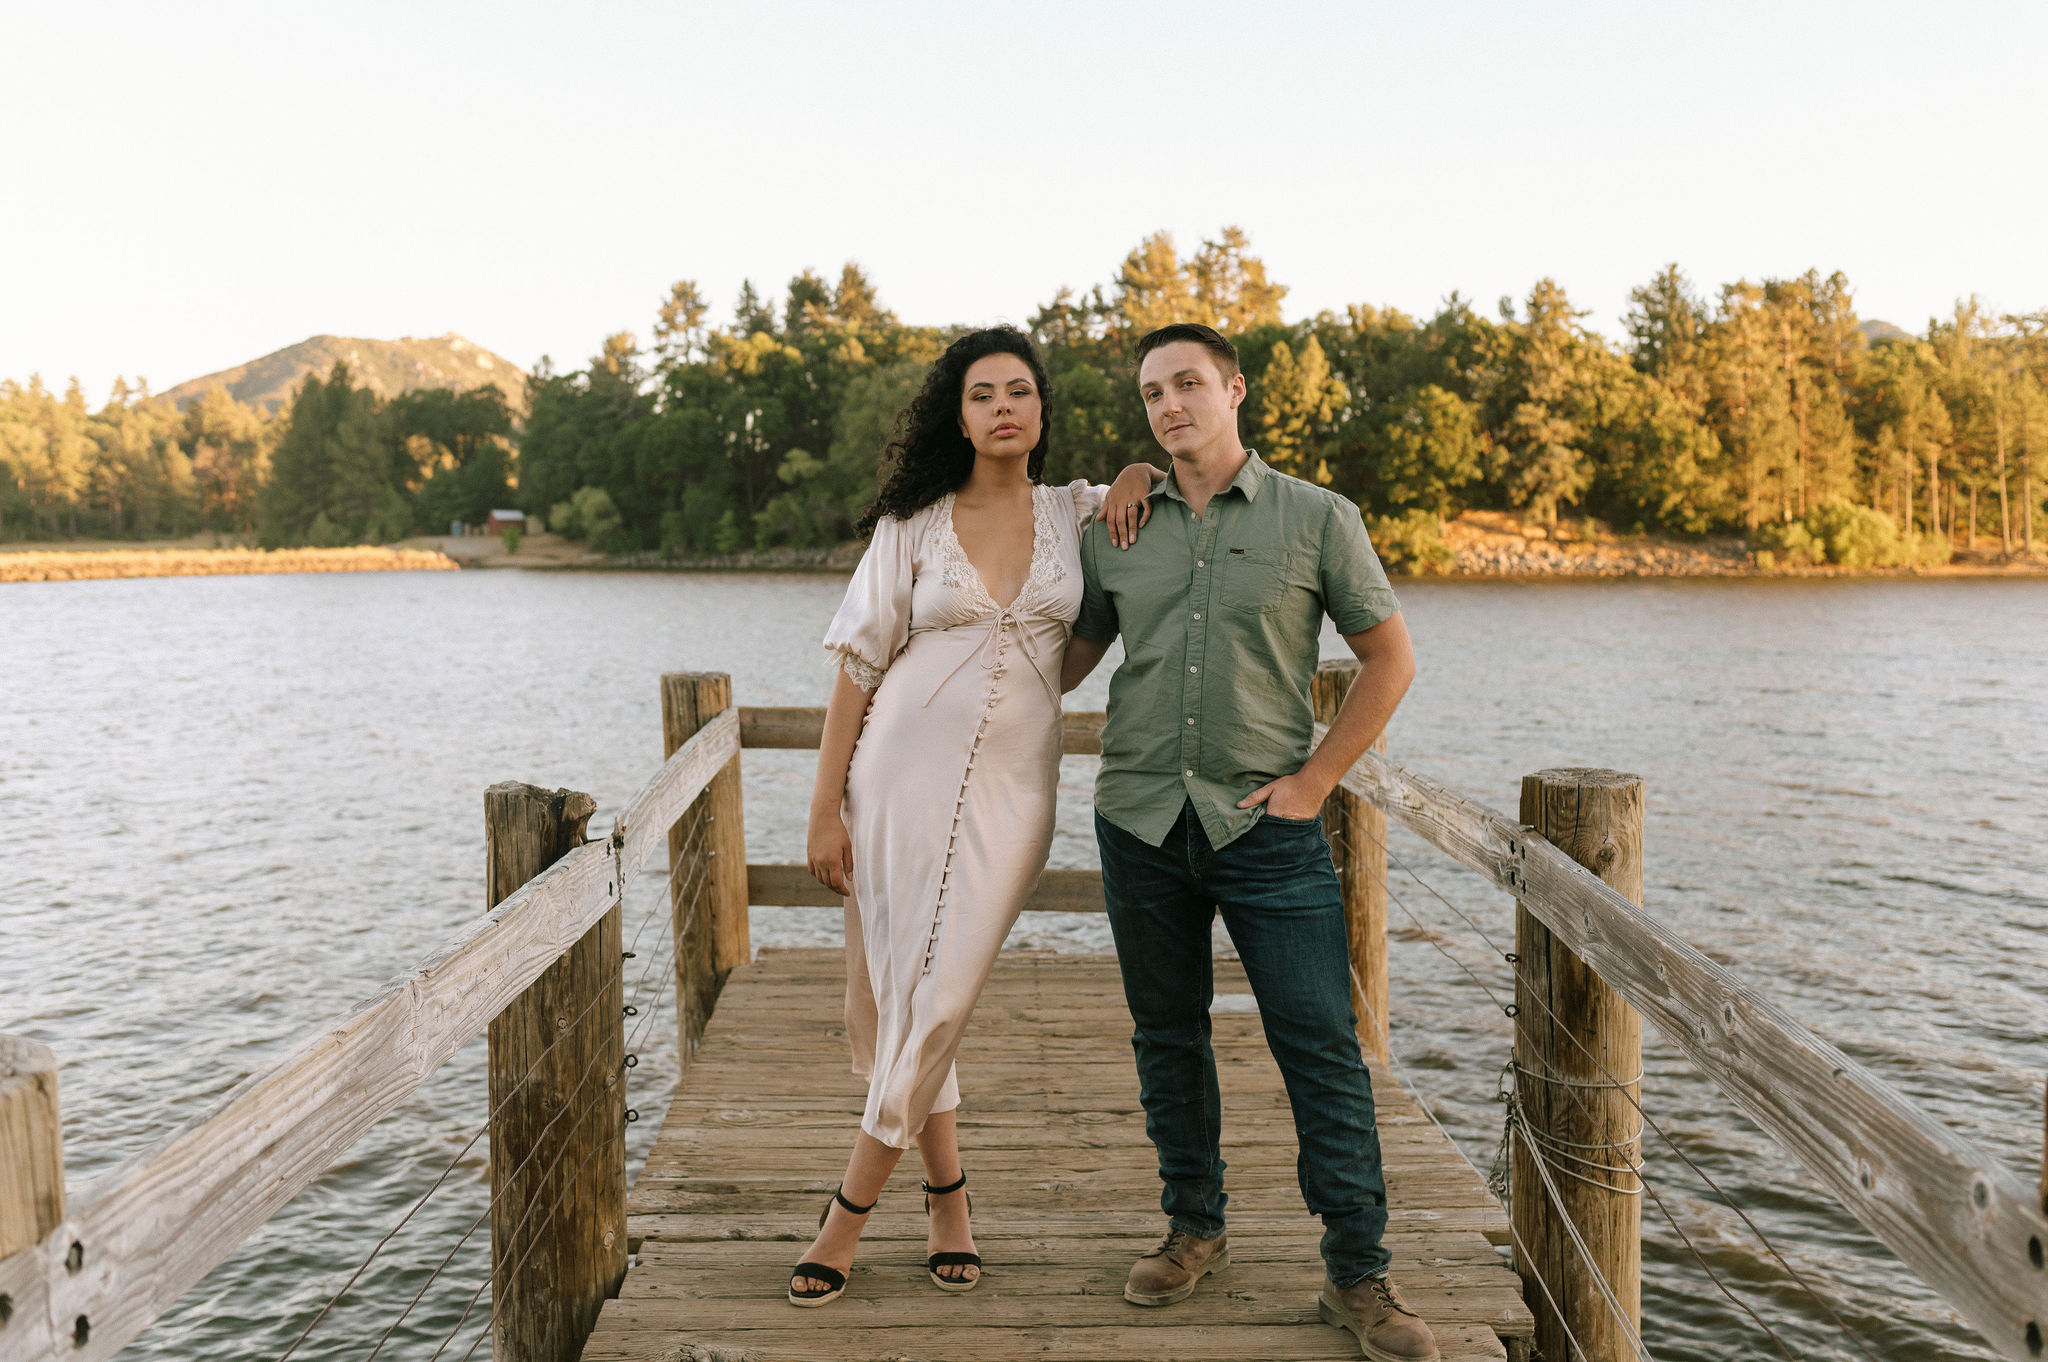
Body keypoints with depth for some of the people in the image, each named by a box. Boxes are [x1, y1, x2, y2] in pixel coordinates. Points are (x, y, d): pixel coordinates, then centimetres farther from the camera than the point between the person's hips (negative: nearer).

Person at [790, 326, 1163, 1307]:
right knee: (891, 995, 5)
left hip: (1011, 792, 0)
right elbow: (857, 669, 1)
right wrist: (826, 811, -4)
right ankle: (947, 1195, 26)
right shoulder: (913, 525, 2)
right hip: (903, 779, 0)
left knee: (937, 1000, -4)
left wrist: (1137, 474, 3)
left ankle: (848, 1212, 12)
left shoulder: (1075, 513, 8)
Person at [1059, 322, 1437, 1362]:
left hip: (1265, 823, -3)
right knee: (1167, 1036, 12)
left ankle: (1357, 1274, 9)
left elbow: (1389, 658, 3)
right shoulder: (1115, 531, 8)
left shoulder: (1315, 518, 0)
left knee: (1321, 1044, -3)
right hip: (1139, 819, 3)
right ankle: (1193, 1229, 30)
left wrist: (1313, 782, -3)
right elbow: (1073, 654, 19)